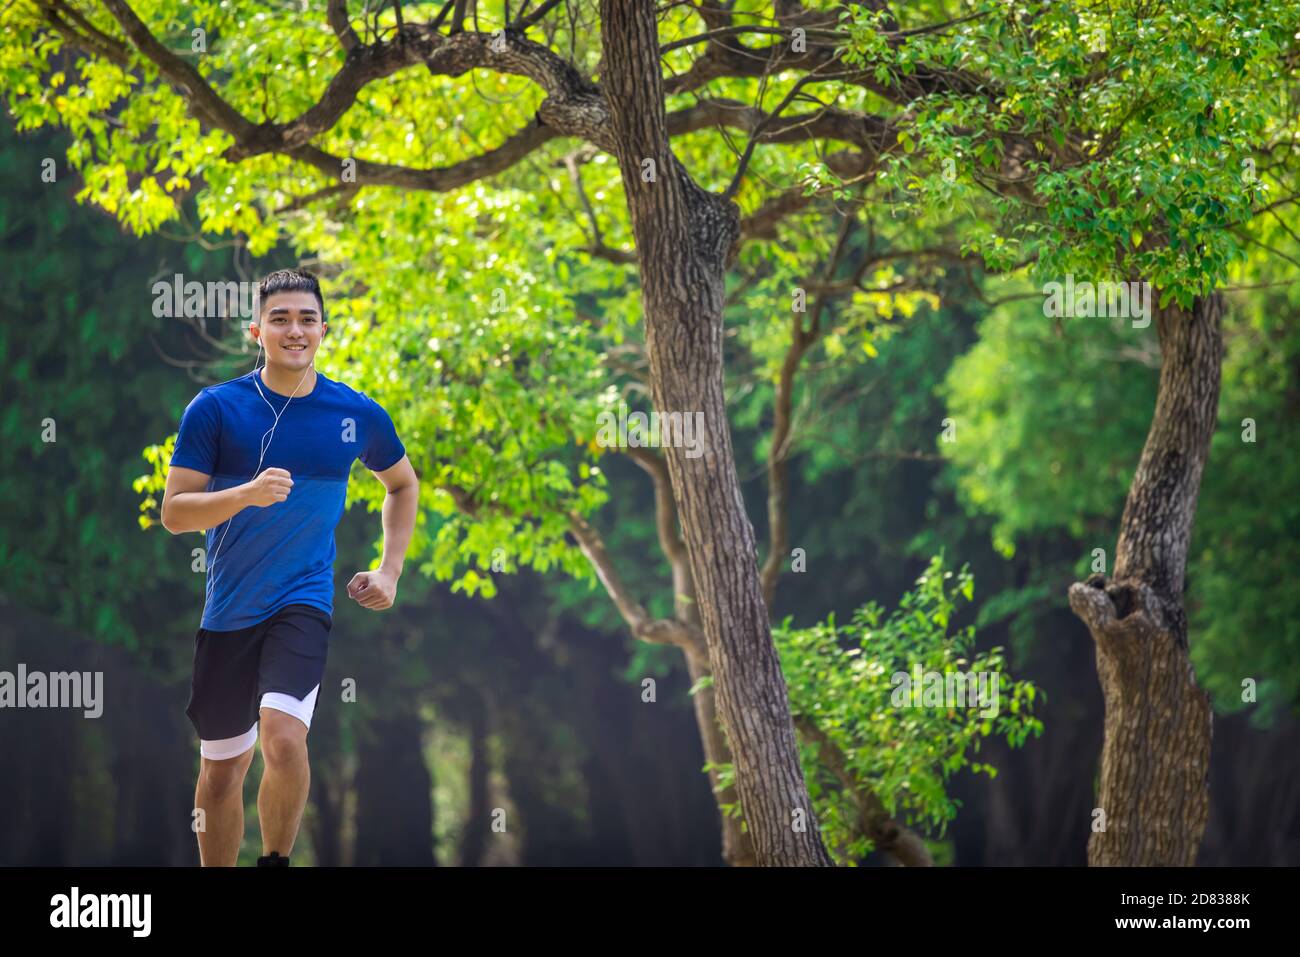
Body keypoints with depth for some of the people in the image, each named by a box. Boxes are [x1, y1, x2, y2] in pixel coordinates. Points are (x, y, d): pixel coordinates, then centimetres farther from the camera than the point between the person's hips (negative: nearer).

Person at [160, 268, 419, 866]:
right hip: (228, 608, 1)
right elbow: (174, 512, -9)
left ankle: (276, 860, -5)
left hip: (303, 602, -1)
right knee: (221, 768, 11)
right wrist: (246, 494, -26)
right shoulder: (215, 408, -5)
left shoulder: (358, 414, 0)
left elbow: (402, 484, 20)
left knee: (284, 737, -25)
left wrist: (390, 572, 11)